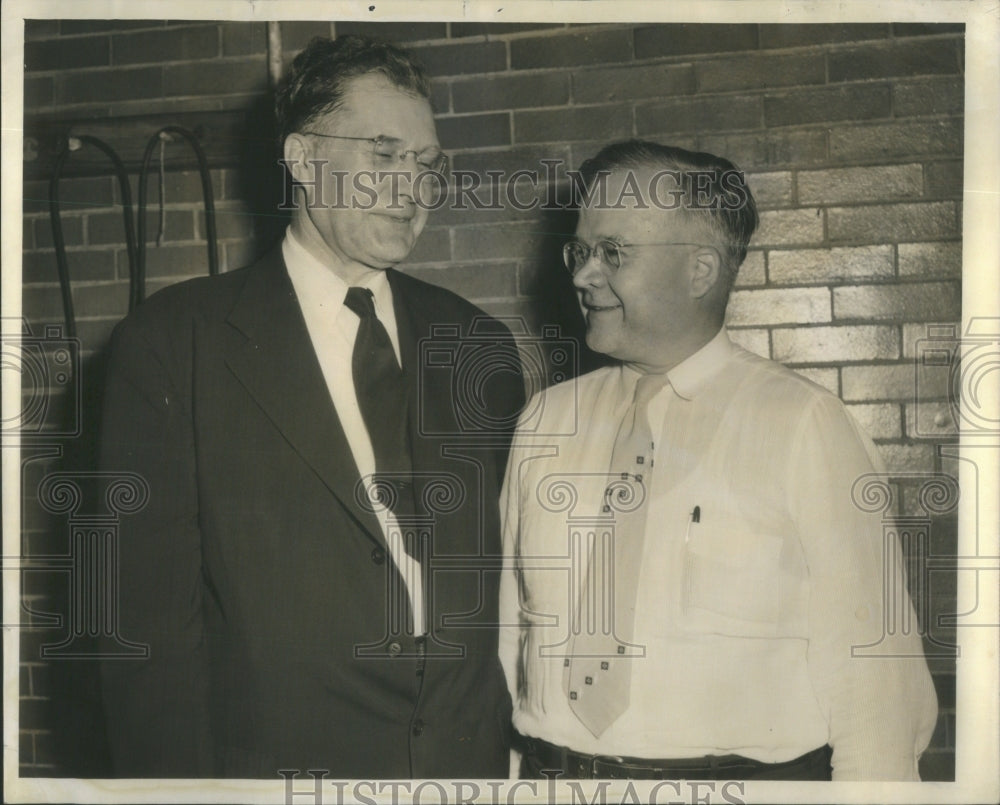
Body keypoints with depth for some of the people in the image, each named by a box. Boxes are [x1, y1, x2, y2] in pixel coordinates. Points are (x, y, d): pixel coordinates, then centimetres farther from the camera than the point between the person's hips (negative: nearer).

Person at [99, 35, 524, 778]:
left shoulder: (479, 345, 6)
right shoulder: (171, 344, -6)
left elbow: (510, 575, 8)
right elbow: (152, 607, -8)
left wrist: (531, 745, 1)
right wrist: (174, 772, -12)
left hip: (479, 763, 4)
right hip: (281, 757, -3)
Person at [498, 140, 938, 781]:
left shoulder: (804, 426, -9)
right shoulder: (547, 421, 4)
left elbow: (869, 665, -11)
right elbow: (508, 627, 7)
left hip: (743, 773, -3)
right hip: (551, 768, 4)